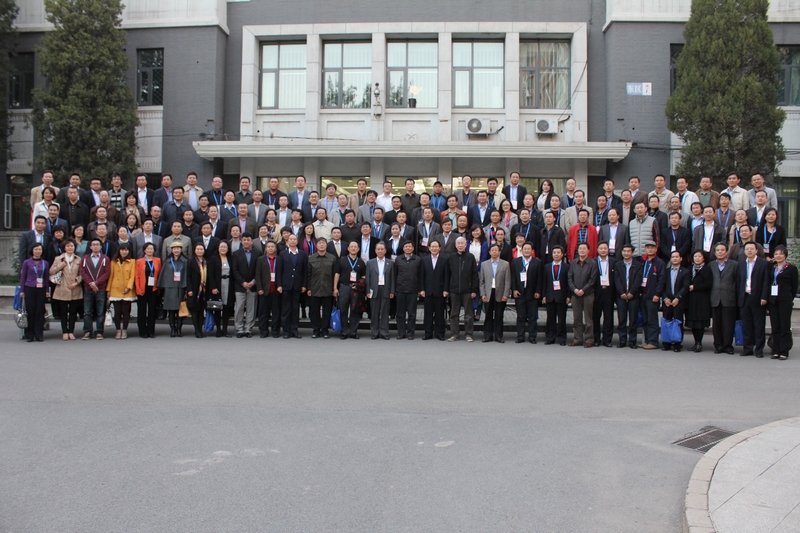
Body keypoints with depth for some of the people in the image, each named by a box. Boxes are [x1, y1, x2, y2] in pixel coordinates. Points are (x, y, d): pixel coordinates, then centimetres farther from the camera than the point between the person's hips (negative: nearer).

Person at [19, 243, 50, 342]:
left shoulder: (45, 263, 8)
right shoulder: (26, 262, 2)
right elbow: (22, 277, 4)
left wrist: (47, 290, 7)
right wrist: (22, 290, 0)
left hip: (41, 289, 2)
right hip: (29, 289, -2)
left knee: (40, 311, 2)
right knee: (30, 311, -1)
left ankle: (39, 334, 9)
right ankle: (29, 335, 7)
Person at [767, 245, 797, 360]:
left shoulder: (791, 268, 0)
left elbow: (794, 286, 2)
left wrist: (789, 298, 3)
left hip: (785, 301, -4)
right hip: (773, 300, 4)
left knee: (785, 326, -2)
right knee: (775, 327, 6)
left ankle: (784, 352, 1)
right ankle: (776, 351, 10)